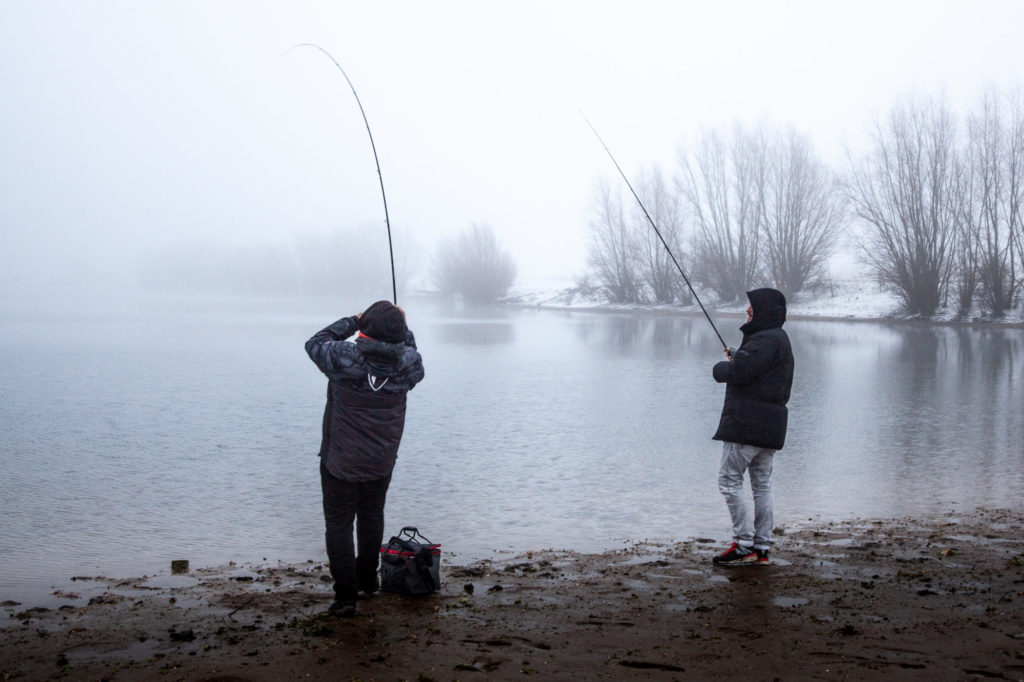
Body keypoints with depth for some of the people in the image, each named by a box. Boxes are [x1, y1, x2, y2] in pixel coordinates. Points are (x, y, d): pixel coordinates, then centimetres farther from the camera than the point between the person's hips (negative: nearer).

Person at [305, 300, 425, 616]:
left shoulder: (344, 358, -21)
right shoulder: (408, 363, -14)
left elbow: (315, 343, 0)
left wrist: (352, 321, 5)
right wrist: (402, 326, 18)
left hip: (340, 461, -4)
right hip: (382, 461, 4)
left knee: (339, 523, 6)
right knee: (372, 516, 24)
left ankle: (345, 595, 2)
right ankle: (367, 580, 38)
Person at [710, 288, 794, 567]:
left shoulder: (765, 340, -16)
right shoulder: (779, 339, 19)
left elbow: (738, 373, -22)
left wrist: (720, 368, -1)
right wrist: (736, 356, 13)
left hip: (748, 423, -10)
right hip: (770, 426, 11)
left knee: (729, 480, -5)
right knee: (762, 484, 11)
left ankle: (744, 545, -6)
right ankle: (761, 548, 13)